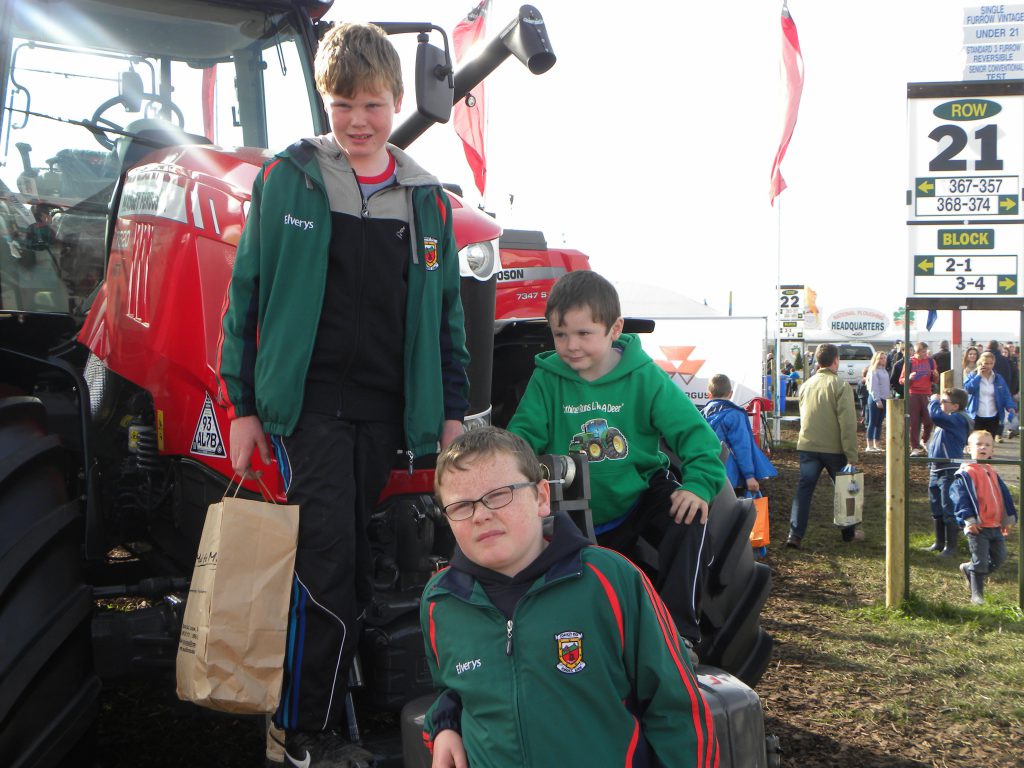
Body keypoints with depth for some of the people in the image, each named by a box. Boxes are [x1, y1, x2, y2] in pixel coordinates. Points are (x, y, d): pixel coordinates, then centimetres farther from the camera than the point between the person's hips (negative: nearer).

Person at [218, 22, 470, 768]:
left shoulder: (426, 198, 9)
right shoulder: (288, 178, 0)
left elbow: (445, 312, 14)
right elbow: (247, 295, 1)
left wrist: (453, 412, 10)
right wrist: (243, 404, -1)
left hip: (383, 410, 4)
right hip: (308, 400, -3)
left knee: (350, 565, 10)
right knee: (328, 565, -9)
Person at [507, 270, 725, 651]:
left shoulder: (644, 377, -11)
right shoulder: (547, 380, -7)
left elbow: (693, 432, -13)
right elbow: (523, 434, -10)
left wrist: (699, 484, -28)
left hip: (641, 493, -1)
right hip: (577, 515, 2)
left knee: (690, 517, -28)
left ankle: (677, 632, -20)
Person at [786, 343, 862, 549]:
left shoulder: (806, 385, 6)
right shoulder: (841, 386, -11)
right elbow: (848, 423, -15)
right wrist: (851, 456, -14)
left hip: (807, 446, 4)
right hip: (834, 448, -4)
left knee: (804, 489, 4)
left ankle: (795, 534, -5)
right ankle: (849, 532, 26)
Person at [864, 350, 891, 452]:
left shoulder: (884, 371, 16)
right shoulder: (874, 371, -10)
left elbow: (887, 386, 19)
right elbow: (873, 387, -15)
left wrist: (890, 396, 11)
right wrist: (877, 400, -19)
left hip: (884, 399, 8)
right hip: (875, 399, -8)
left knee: (879, 423, 10)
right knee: (872, 423, -4)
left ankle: (877, 445, 15)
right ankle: (870, 446, -2)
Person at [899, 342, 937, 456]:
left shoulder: (931, 361, 9)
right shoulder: (909, 362, 2)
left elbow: (935, 380, 16)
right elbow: (901, 380, 1)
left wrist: (935, 375, -7)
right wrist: (909, 378, -19)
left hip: (927, 395, 2)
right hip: (913, 394, -2)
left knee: (929, 420, -1)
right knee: (914, 422, -4)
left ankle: (924, 440, 26)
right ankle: (915, 447, 0)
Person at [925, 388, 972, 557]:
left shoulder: (958, 419, -17)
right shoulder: (947, 421, 13)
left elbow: (936, 415, -33)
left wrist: (934, 401, -15)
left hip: (949, 472, -10)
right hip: (936, 470, 10)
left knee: (948, 510, -3)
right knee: (936, 509, 17)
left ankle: (950, 546, 5)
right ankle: (939, 542, 28)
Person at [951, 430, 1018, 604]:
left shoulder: (992, 472, 14)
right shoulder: (965, 474, -9)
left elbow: (1004, 495, 20)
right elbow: (959, 497, -16)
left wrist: (1008, 519, 18)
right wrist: (969, 519, -21)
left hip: (996, 525, 7)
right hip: (978, 527, -7)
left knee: (999, 558, 13)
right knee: (980, 562, -2)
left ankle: (969, 569, 31)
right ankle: (976, 594, 11)